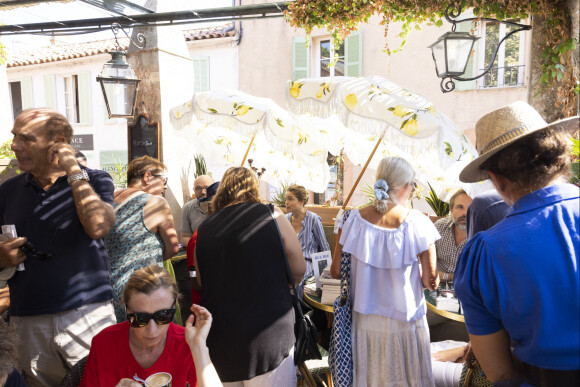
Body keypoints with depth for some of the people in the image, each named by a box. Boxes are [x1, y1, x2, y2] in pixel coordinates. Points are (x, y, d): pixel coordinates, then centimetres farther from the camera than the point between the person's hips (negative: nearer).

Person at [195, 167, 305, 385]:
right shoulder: (270, 215, -7)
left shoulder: (204, 230, 1)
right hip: (267, 334, -3)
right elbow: (299, 269, -2)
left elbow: (202, 283, 10)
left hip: (219, 337, 4)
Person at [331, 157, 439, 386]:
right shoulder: (418, 223, -15)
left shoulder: (355, 219, -10)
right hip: (404, 321, -2)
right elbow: (429, 282, -12)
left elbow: (336, 272, -4)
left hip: (365, 319, 2)